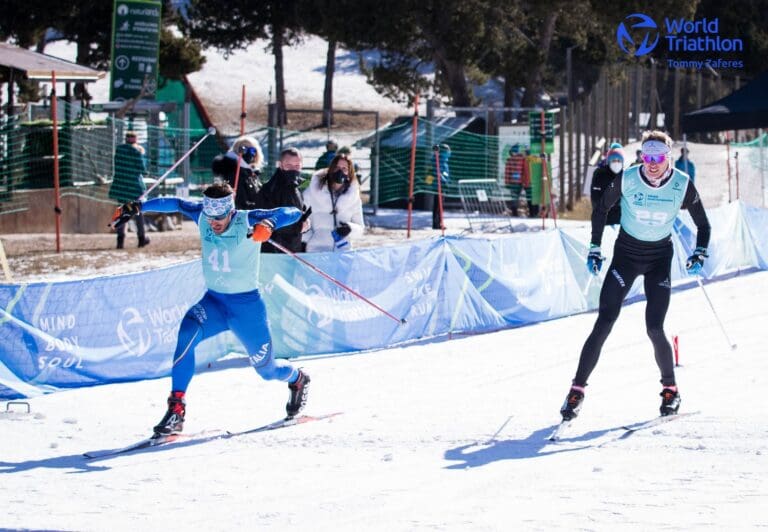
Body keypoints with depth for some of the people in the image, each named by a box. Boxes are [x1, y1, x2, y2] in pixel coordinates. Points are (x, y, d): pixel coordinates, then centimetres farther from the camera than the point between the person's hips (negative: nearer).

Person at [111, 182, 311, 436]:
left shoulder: (247, 221, -19)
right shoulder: (202, 216, -7)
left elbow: (293, 213, -26)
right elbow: (175, 203, 10)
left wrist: (269, 223, -46)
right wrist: (139, 206, 2)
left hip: (247, 304, -3)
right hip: (213, 301, 3)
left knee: (266, 369, 9)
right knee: (187, 333, -29)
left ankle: (298, 379, 48)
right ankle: (176, 408, -28)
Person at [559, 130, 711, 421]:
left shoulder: (682, 185, -13)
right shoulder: (626, 179, -15)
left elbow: (703, 225, 2)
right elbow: (601, 209, 3)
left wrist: (699, 254, -12)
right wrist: (594, 249, 1)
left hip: (660, 258, 0)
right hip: (626, 253, 0)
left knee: (655, 329, -9)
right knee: (604, 323, -9)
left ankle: (670, 389, 13)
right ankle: (577, 389, -4)